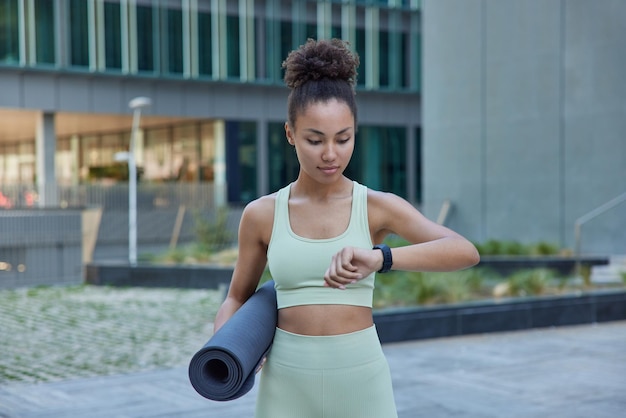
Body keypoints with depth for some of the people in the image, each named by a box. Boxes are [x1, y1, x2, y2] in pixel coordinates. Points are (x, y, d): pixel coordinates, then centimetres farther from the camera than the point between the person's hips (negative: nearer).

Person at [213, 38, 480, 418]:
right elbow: (238, 298, 15)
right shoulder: (262, 214, 2)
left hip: (361, 383, -1)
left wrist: (379, 258, -33)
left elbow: (466, 251, -17)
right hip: (288, 386, 1)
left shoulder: (378, 207, -3)